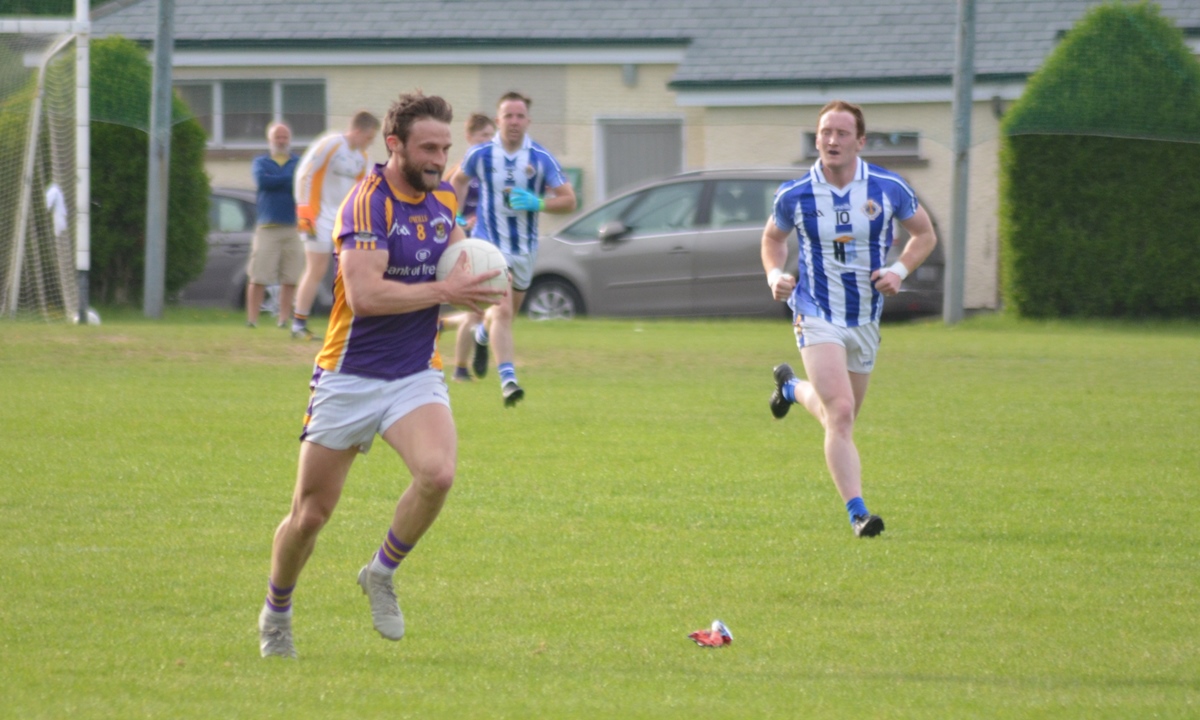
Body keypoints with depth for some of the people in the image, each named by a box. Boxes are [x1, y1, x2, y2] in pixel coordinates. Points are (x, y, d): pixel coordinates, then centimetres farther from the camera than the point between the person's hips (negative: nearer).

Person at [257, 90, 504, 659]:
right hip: (350, 376, -4)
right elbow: (365, 294, -29)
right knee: (311, 512, 3)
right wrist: (445, 291, -23)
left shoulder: (444, 198, 5)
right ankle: (276, 614, 29)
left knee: (437, 473, -24)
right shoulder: (368, 203, -17)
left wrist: (473, 283, 4)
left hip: (416, 375, 4)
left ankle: (382, 574, 0)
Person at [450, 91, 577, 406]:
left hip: (524, 247, 3)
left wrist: (537, 203, -23)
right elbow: (459, 180, 14)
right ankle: (507, 379, -23)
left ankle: (483, 335, 54)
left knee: (507, 312, 19)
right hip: (490, 244, -3)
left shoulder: (541, 158, -8)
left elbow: (568, 200, -7)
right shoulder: (480, 154, -7)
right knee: (502, 310, -20)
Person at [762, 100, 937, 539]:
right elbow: (773, 237, 11)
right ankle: (858, 514, -20)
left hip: (866, 319, 3)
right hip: (817, 317, -3)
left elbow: (925, 234, 7)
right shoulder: (795, 195, -9)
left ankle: (793, 388, 51)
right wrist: (774, 274, -8)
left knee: (839, 416, 19)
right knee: (841, 413, -20)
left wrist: (899, 271, -10)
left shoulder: (888, 188, -8)